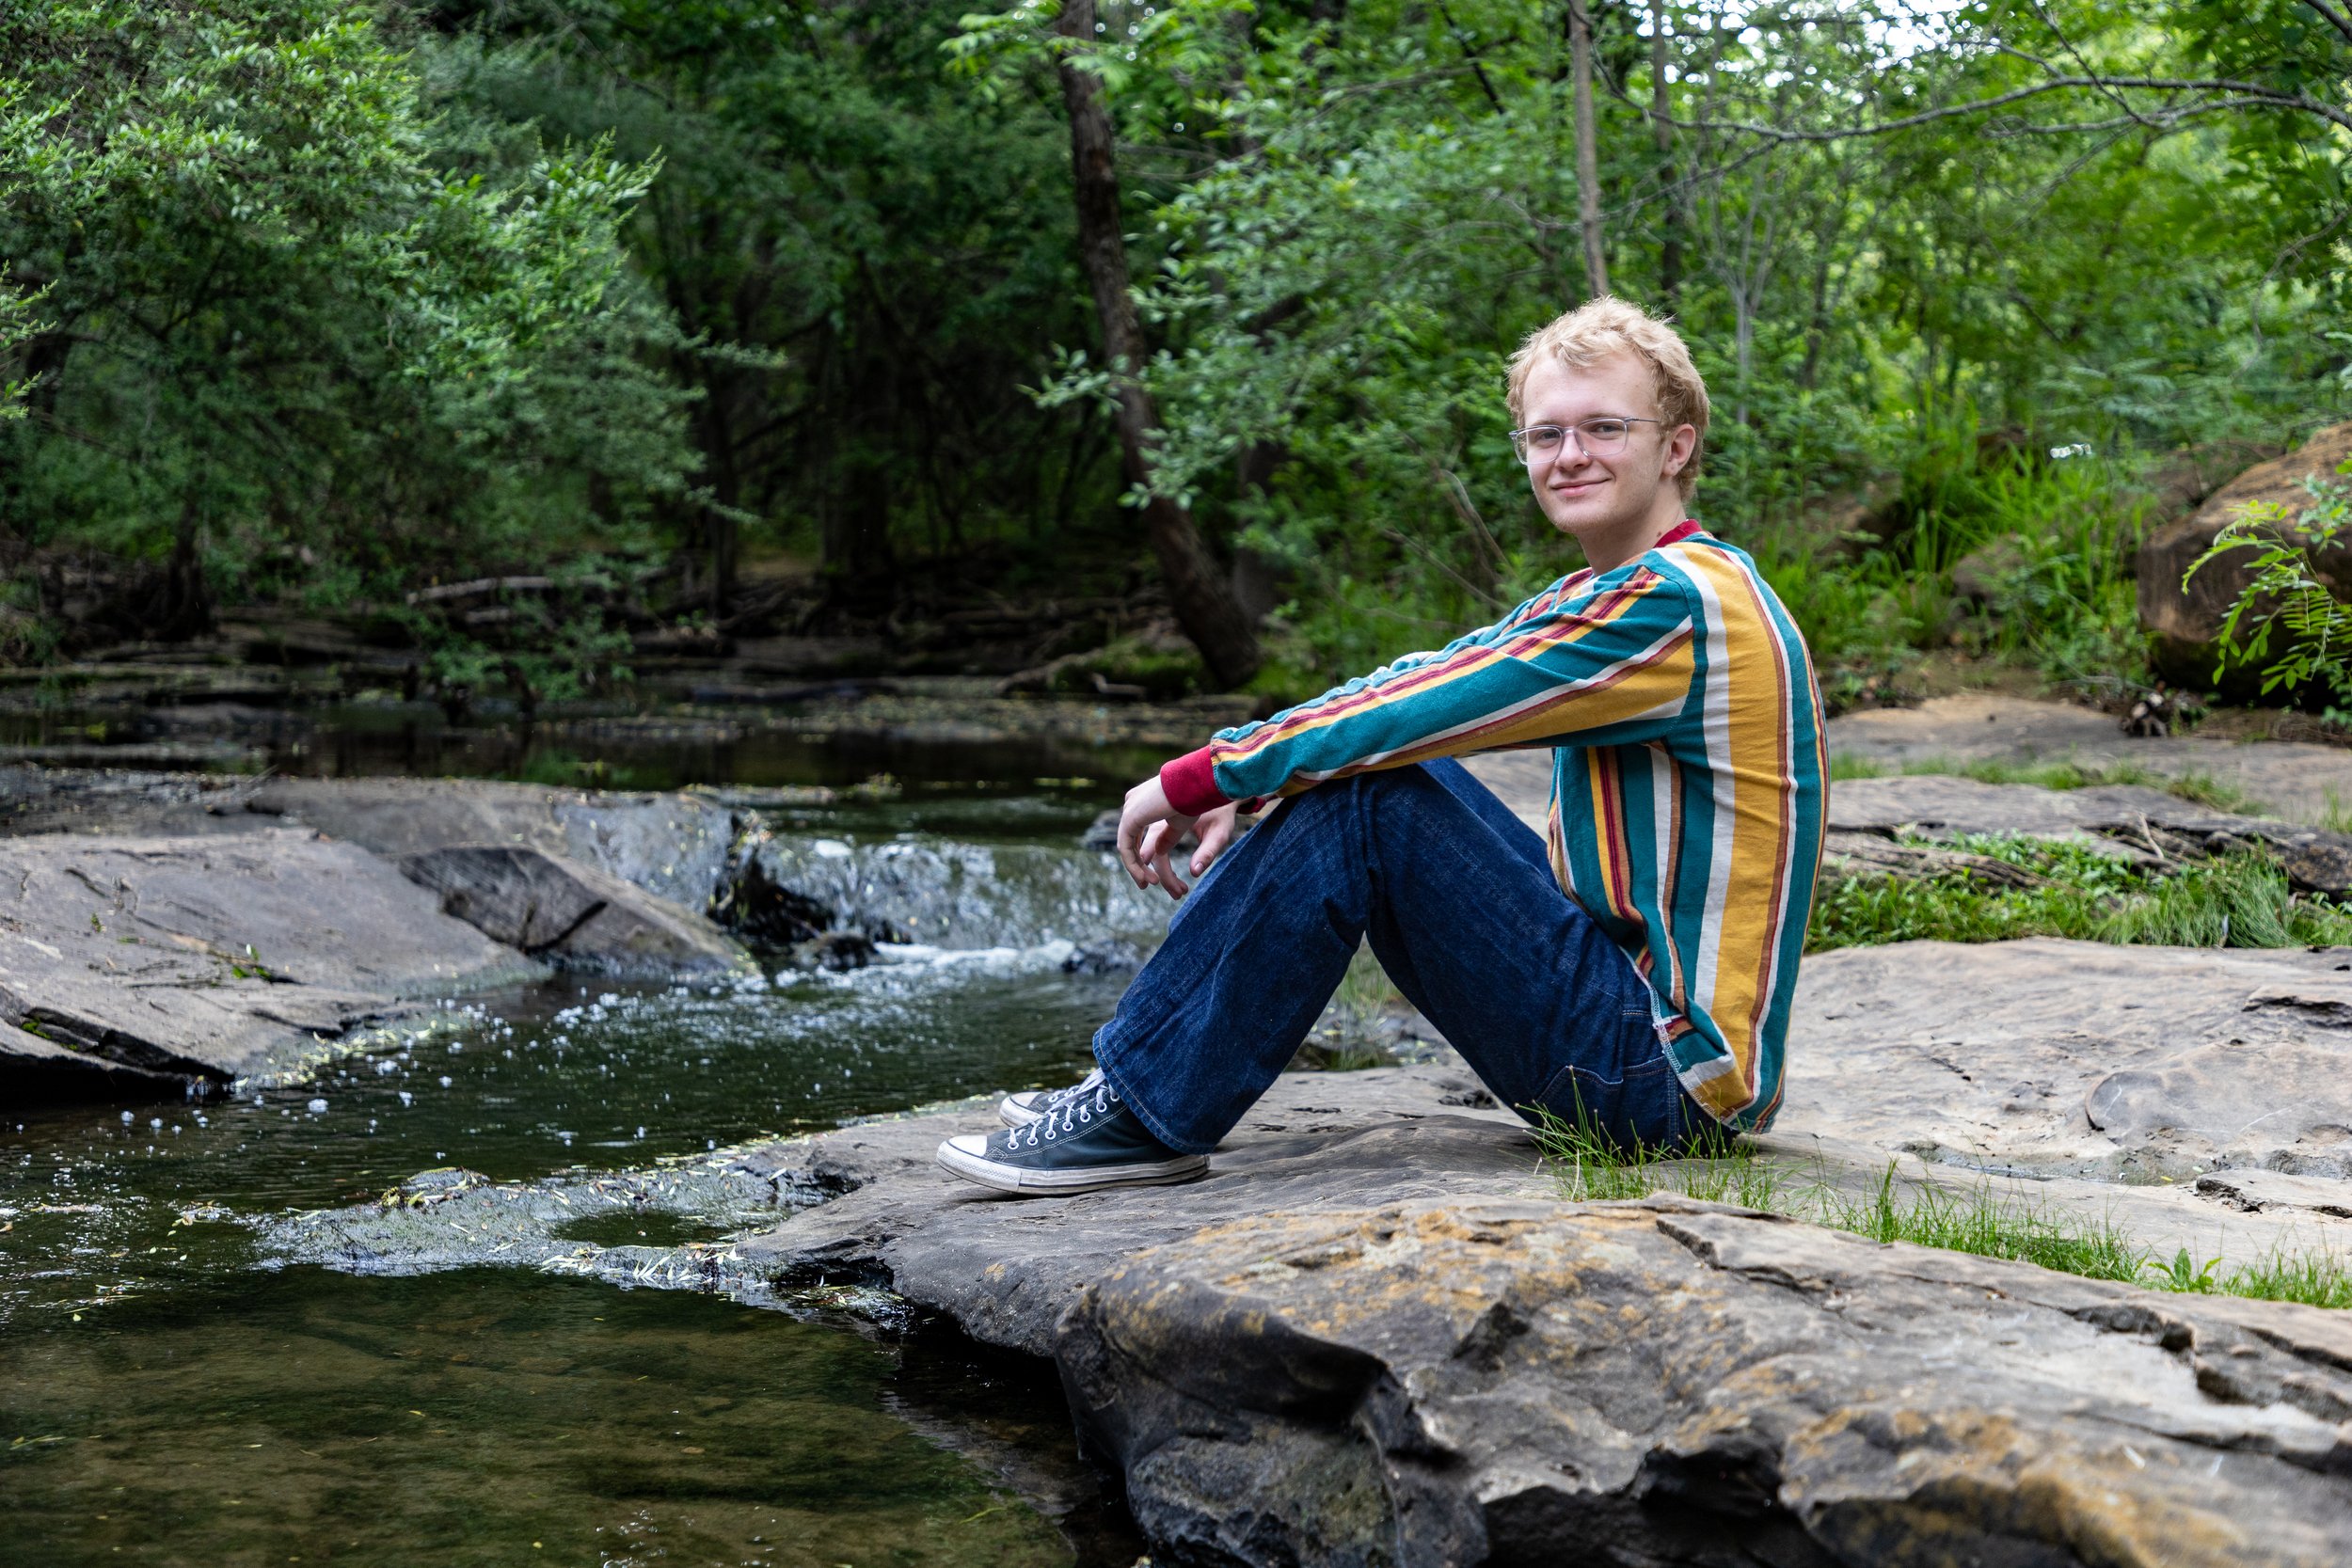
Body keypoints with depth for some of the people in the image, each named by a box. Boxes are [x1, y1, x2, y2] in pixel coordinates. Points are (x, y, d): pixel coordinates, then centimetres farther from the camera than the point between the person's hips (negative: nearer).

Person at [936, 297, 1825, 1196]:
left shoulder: (1678, 605, -18)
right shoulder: (1604, 598, 14)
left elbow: (1406, 711, -19)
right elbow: (1415, 685, 13)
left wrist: (1195, 779, -10)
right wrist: (1239, 793, -1)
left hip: (1671, 1074, -10)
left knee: (1363, 801, -17)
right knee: (1380, 774, 10)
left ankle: (1147, 1114, -8)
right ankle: (1137, 1085, 11)